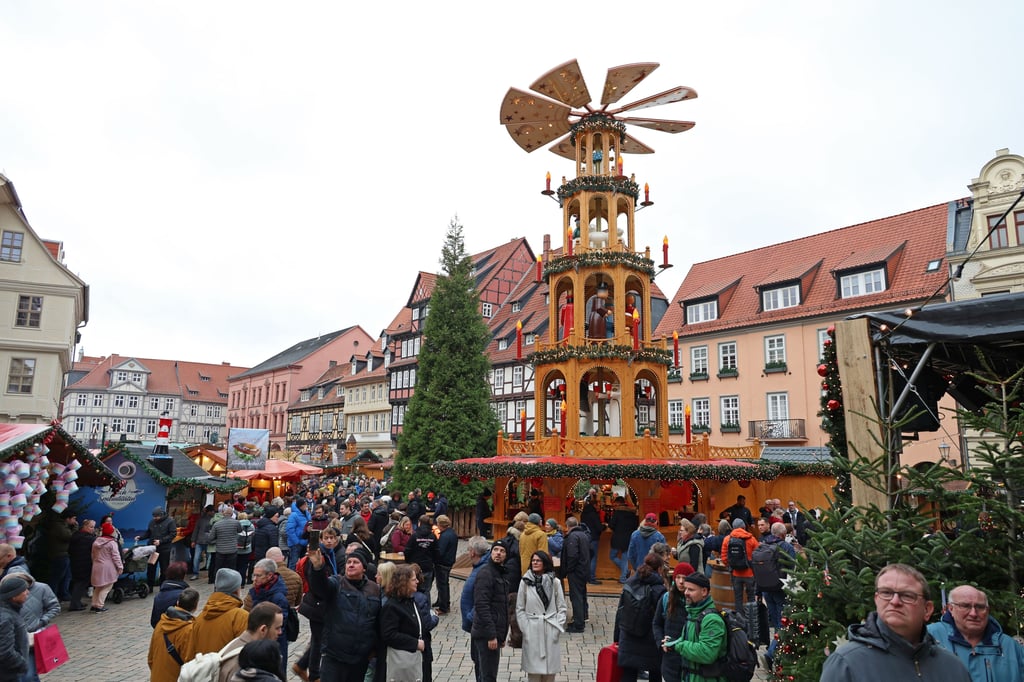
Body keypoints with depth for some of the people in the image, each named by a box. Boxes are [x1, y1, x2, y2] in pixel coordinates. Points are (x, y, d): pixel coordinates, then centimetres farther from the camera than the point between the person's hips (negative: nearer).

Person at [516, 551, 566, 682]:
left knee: (550, 670, 6)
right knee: (533, 667, 3)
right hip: (532, 631, -1)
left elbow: (561, 608, 4)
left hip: (550, 631, 1)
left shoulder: (555, 582, -1)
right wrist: (525, 629, -5)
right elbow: (520, 609, 1)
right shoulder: (525, 582, -3)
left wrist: (558, 628, -3)